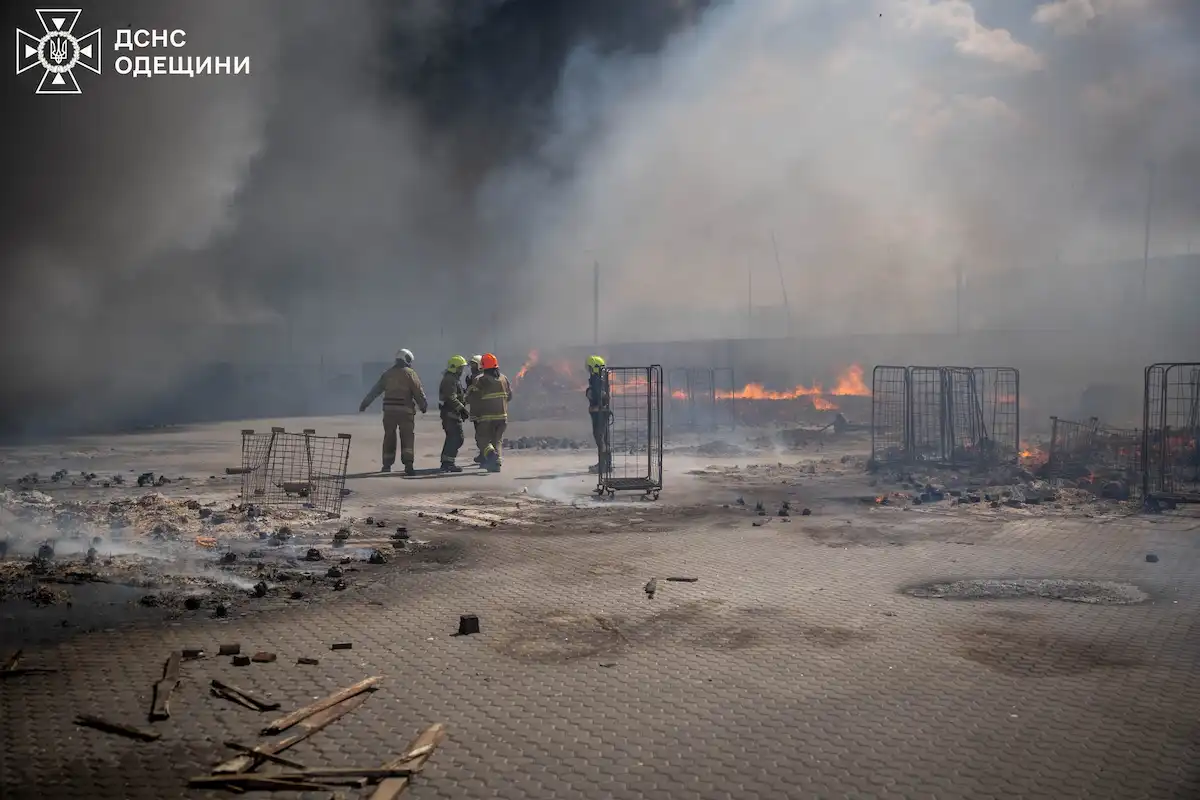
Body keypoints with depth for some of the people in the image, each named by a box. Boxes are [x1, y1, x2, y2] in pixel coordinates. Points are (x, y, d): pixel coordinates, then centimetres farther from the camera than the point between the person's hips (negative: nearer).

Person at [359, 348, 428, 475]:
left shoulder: (388, 373, 12)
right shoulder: (410, 373, -2)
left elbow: (375, 390, 15)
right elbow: (418, 392, -5)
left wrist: (364, 404, 18)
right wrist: (424, 406, 7)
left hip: (389, 409, 4)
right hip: (405, 409, -4)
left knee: (389, 436, 13)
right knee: (408, 437, -2)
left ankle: (387, 465, 18)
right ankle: (408, 464, -14)